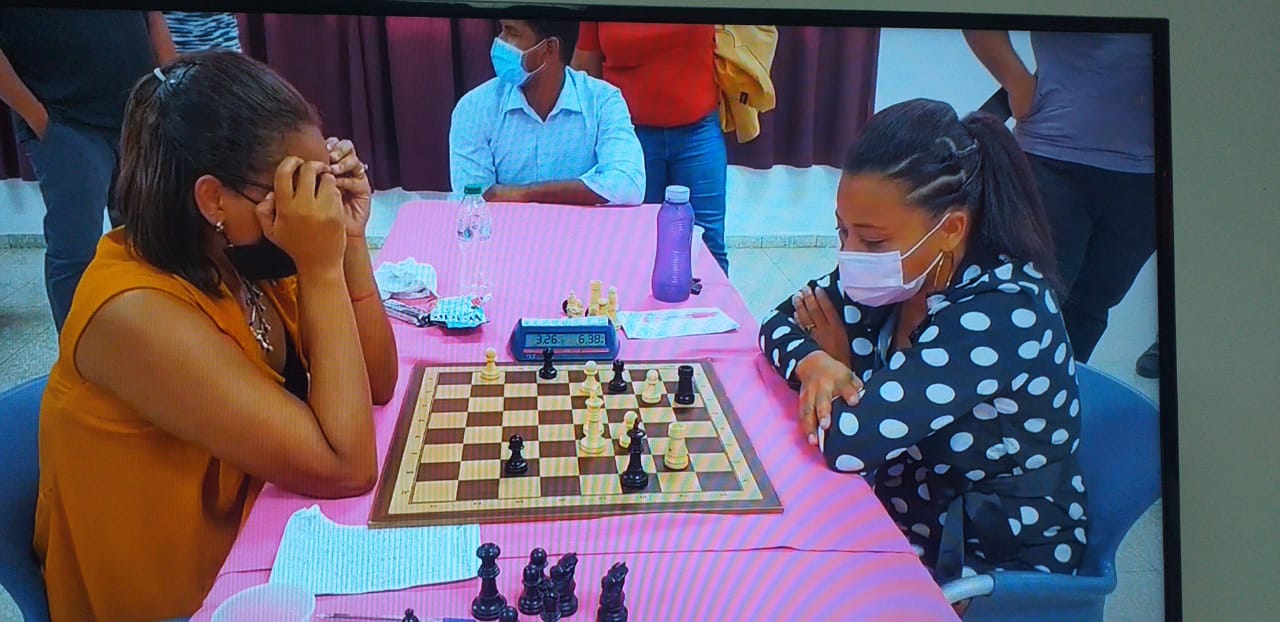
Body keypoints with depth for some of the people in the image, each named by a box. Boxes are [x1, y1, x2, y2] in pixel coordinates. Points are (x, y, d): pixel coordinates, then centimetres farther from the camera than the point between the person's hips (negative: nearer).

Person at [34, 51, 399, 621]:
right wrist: (322, 268, -30)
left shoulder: (237, 256, -8)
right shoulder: (138, 313, -29)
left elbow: (375, 384, -4)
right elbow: (344, 466, -30)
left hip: (247, 538, 6)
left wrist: (349, 242, -16)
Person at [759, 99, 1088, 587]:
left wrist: (841, 358, -14)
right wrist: (814, 363, -20)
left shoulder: (1002, 314, -29)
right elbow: (779, 324, 2)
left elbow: (847, 445, -35)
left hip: (994, 563, -6)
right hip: (901, 508, 6)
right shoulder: (899, 276, -8)